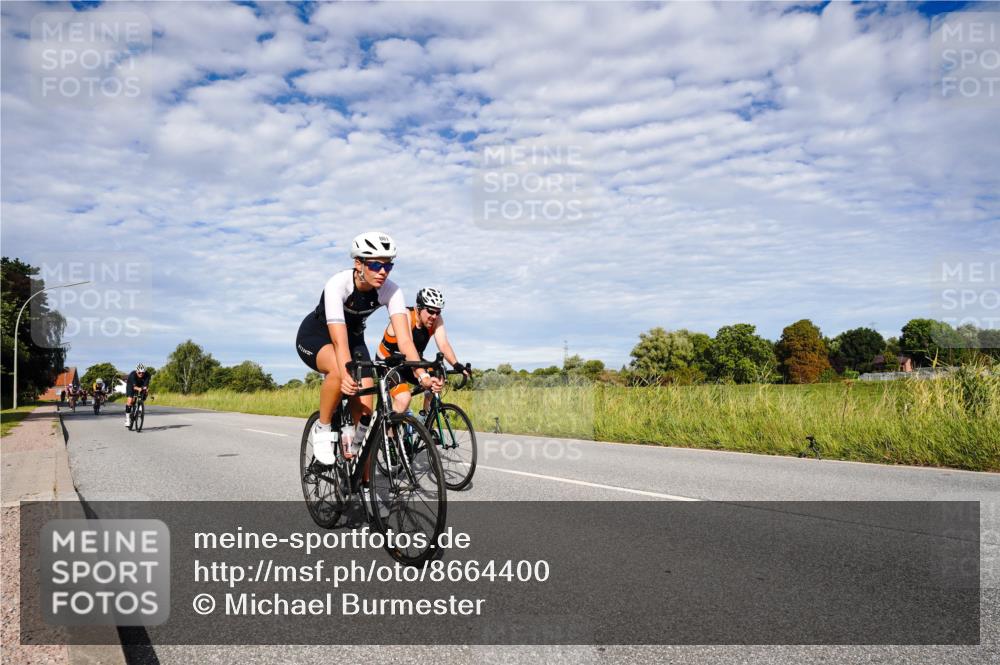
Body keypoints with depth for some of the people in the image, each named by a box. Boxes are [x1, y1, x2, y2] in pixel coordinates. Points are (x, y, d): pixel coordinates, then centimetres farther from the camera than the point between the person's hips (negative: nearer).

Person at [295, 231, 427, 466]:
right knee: (339, 370, -40)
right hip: (315, 336, -4)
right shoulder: (338, 285, -34)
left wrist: (422, 373, -47)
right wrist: (346, 376, -60)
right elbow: (339, 341, -43)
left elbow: (404, 338, -32)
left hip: (354, 336, 4)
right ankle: (322, 429, -14)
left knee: (365, 411, -11)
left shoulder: (390, 290, -24)